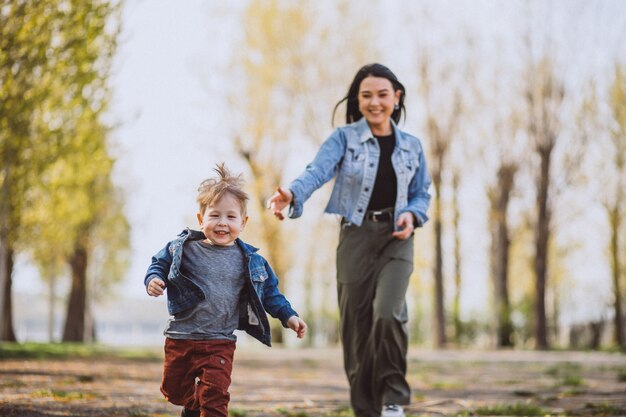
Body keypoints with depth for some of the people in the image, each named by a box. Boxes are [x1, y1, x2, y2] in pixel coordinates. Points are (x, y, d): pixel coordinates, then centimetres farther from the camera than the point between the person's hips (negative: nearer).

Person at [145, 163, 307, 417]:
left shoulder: (250, 262, -1)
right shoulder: (184, 248, -5)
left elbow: (269, 291, 9)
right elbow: (159, 264, 7)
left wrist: (288, 316, 3)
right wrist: (153, 280, -14)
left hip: (219, 343, -1)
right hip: (180, 337, 1)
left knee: (215, 396, -10)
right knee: (173, 390, 17)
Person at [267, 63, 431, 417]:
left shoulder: (412, 146, 9)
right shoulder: (344, 138, -1)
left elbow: (422, 194, 16)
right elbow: (318, 171, -19)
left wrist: (412, 214, -8)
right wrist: (291, 194, -40)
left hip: (397, 239, 1)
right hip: (356, 238, -1)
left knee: (388, 315, -21)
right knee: (357, 328, 1)